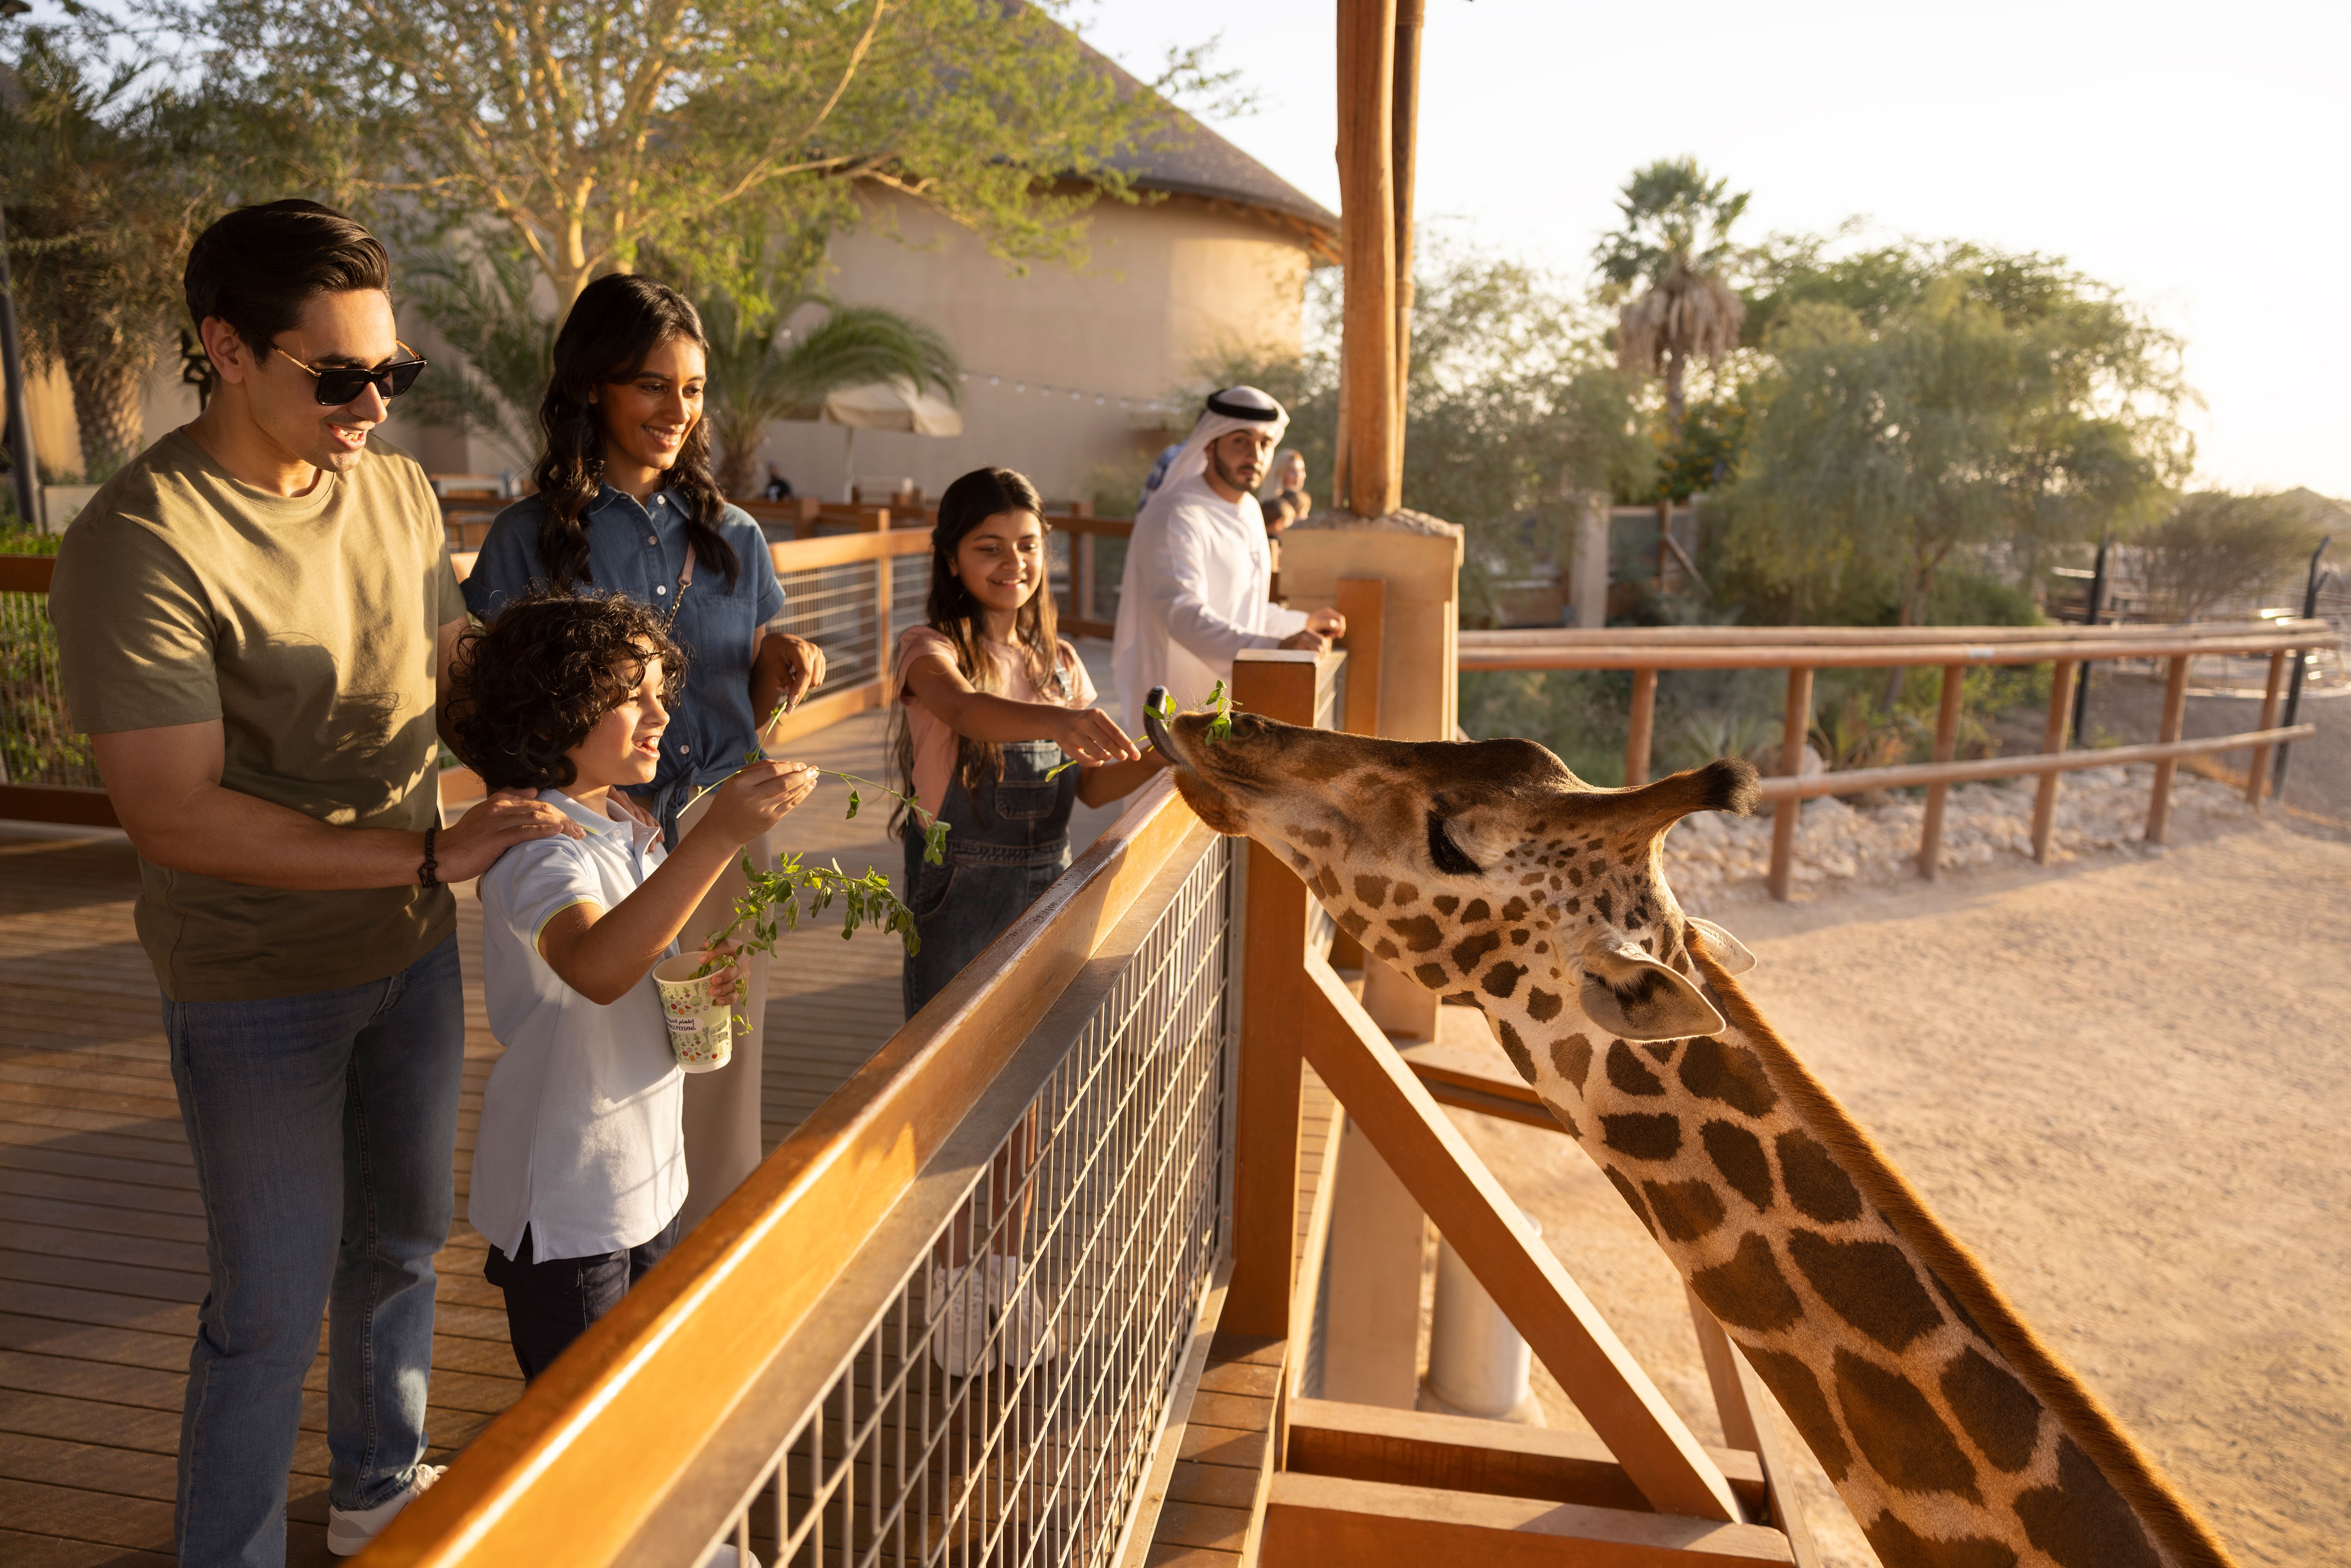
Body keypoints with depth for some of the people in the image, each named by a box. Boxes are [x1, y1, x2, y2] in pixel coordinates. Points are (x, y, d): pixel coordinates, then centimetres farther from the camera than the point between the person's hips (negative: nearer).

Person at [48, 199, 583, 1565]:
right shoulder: (141, 543, -22)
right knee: (274, 1309, 8)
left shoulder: (399, 487, -2)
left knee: (404, 1238, 22)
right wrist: (434, 852, -29)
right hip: (257, 988, -6)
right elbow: (174, 814, -25)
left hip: (412, 945, 7)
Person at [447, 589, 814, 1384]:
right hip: (566, 1195, -8)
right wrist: (717, 836, -52)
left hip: (649, 1170, 8)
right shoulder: (538, 847, -24)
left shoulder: (630, 824, 4)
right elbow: (595, 967, -46)